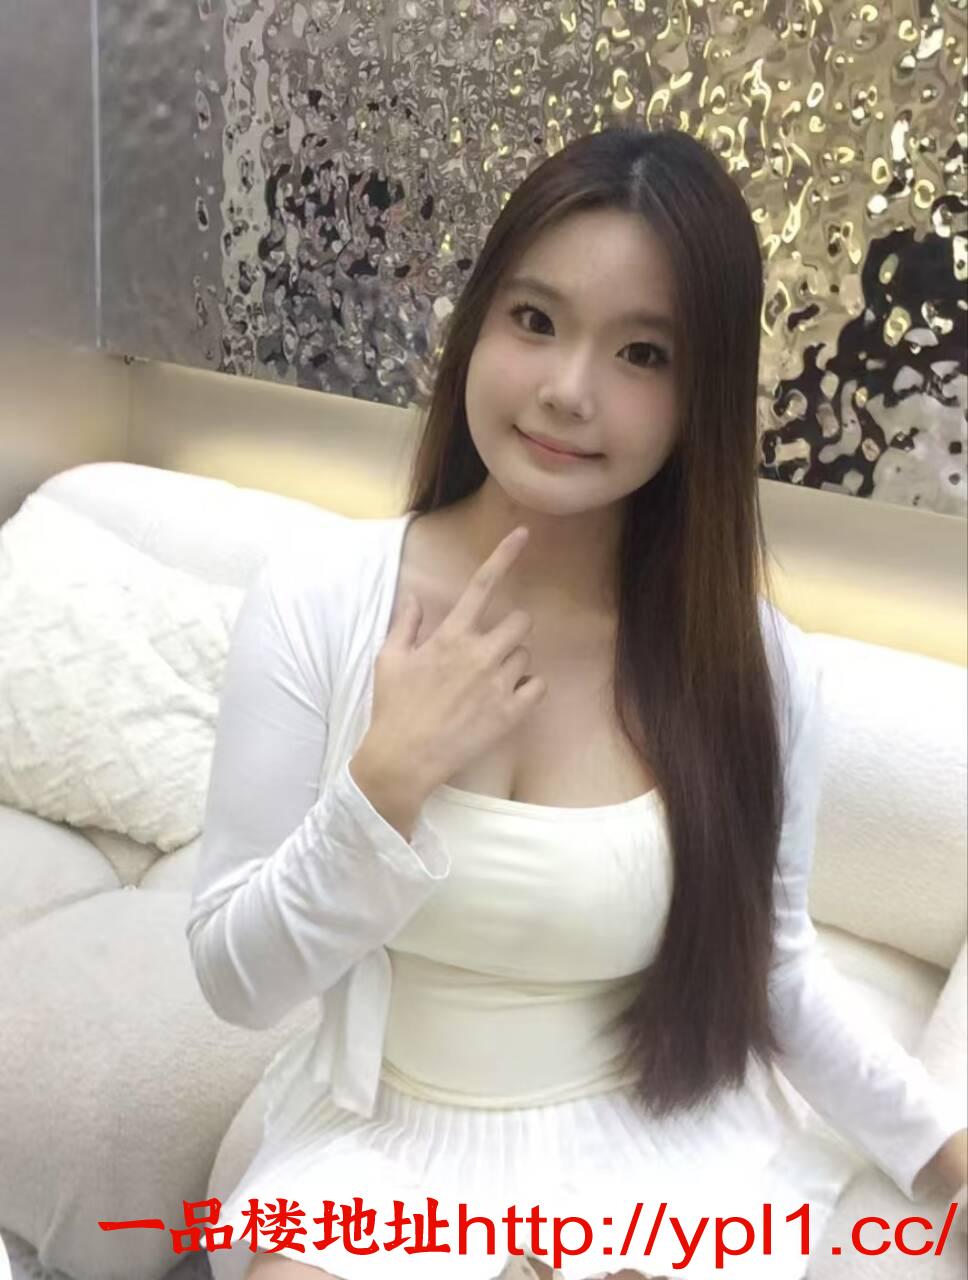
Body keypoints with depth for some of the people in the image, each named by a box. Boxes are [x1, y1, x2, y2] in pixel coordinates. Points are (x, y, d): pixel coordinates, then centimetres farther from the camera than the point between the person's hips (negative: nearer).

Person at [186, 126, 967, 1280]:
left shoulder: (758, 661, -11)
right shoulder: (314, 599, -14)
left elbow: (769, 969, 4)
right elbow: (236, 978, -10)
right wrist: (388, 781, -24)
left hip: (656, 1154, 1)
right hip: (385, 1144, 0)